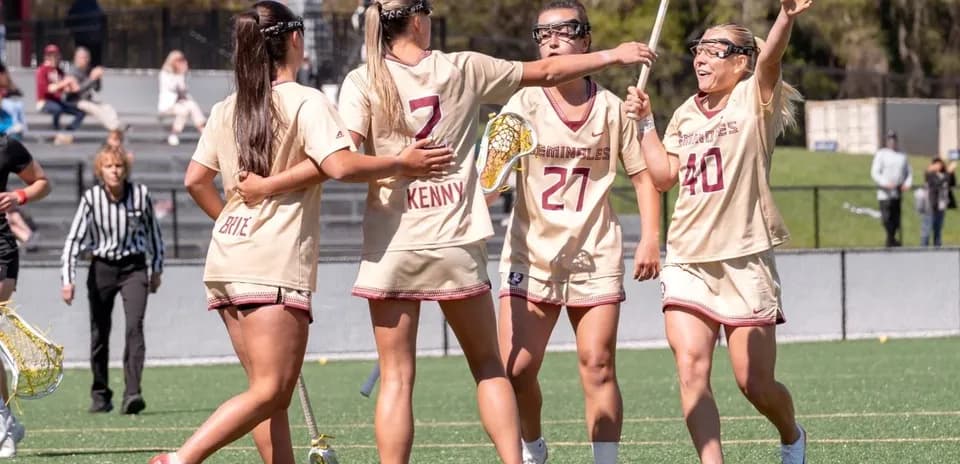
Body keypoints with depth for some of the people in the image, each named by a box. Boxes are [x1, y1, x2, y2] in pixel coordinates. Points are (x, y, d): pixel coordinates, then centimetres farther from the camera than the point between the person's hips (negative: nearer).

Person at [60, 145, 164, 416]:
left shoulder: (141, 195, -8)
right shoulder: (91, 198, -10)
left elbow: (153, 231, 9)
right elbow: (74, 239, -10)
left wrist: (157, 268, 15)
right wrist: (67, 280, -18)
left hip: (134, 268, -1)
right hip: (102, 268, 1)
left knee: (134, 327, -18)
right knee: (99, 333, 7)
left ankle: (132, 394, -24)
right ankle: (100, 394, 22)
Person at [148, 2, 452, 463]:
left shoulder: (226, 110, 13)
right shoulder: (306, 102, -7)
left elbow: (196, 180, 16)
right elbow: (340, 165, -19)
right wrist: (402, 163, -7)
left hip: (226, 263, 8)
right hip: (274, 266, -8)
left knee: (273, 392, 11)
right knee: (269, 392, -9)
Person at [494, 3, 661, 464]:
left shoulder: (611, 108, 1)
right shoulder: (524, 105, -5)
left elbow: (642, 174, 8)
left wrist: (650, 238, -2)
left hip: (595, 258, 1)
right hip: (531, 255, -1)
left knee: (597, 366, -4)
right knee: (516, 369, -5)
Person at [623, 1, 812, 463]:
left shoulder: (754, 100, -4)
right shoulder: (685, 115, 14)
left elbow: (769, 59, -25)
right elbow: (664, 175, 16)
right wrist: (645, 122, 9)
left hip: (745, 259, -4)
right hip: (688, 260, 4)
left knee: (756, 384, 2)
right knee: (691, 369, -15)